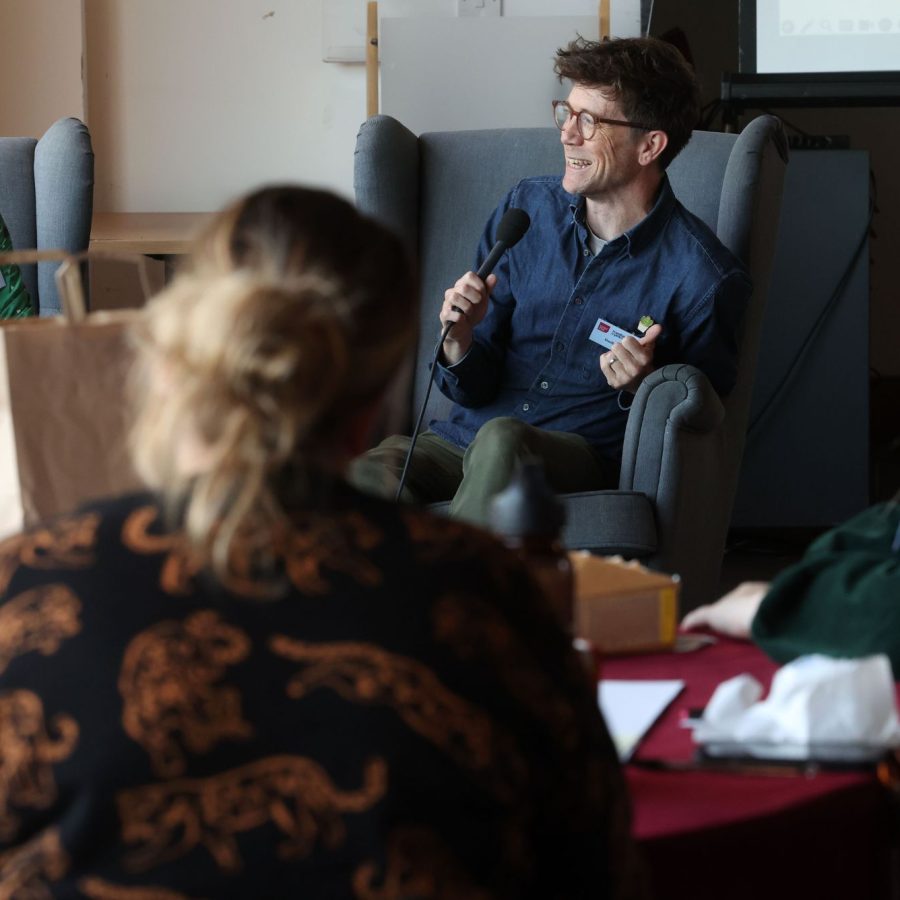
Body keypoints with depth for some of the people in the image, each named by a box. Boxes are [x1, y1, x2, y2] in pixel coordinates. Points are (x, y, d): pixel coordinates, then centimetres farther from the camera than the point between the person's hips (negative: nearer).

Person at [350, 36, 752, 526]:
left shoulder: (703, 277, -5)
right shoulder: (528, 208, 9)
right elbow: (474, 389, 12)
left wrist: (643, 389, -15)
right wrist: (459, 342, -10)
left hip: (585, 459, -3)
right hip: (463, 437, 3)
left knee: (502, 440, -39)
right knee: (364, 475, -32)